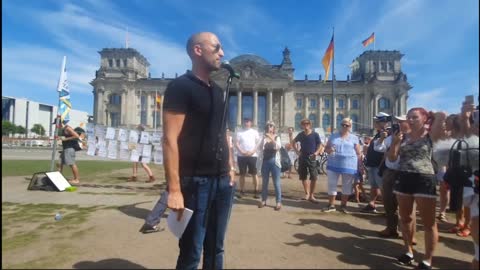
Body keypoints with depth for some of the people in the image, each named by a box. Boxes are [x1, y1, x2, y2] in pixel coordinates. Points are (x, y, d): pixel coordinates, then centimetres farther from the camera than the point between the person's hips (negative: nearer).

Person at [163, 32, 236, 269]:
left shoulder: (218, 90, 14)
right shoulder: (180, 86, -9)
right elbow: (170, 139, -16)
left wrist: (231, 168, 11)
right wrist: (174, 190, -21)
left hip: (222, 180, 7)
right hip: (195, 182, -7)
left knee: (215, 248, 18)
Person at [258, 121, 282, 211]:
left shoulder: (277, 137, 2)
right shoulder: (264, 138, 7)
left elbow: (278, 147, -15)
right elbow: (261, 148, -7)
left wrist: (272, 138, -21)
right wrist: (264, 138, -17)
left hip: (274, 161, -3)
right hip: (265, 161, 3)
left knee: (276, 183, -3)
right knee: (264, 182, 10)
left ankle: (278, 202, 2)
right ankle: (263, 200, 21)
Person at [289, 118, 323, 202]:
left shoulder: (315, 134, -4)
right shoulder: (300, 135, 4)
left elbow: (320, 145, 1)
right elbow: (293, 142, 16)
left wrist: (316, 153, -15)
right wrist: (297, 151, 3)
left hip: (311, 158, -3)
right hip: (302, 158, 3)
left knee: (313, 178, -6)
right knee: (303, 177, 9)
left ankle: (311, 196, 6)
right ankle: (307, 193, 23)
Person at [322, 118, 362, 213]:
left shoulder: (354, 138, 5)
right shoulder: (333, 136, 9)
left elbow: (359, 153, 5)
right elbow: (326, 148, 12)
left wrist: (360, 166, -2)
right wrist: (329, 150, -12)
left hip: (349, 166, -1)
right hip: (333, 165, 1)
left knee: (347, 186, 7)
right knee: (331, 185, 3)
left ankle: (343, 205, 21)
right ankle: (331, 205, 15)